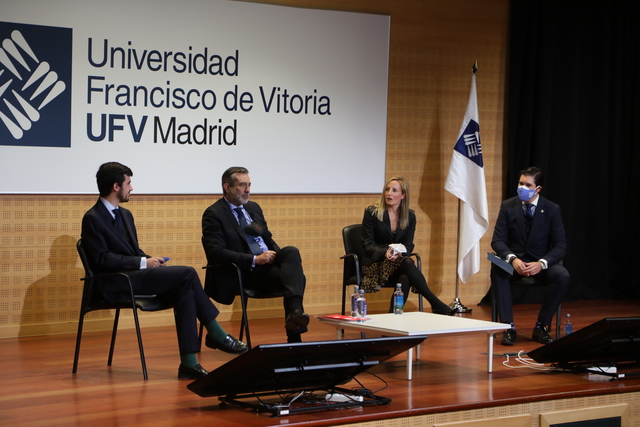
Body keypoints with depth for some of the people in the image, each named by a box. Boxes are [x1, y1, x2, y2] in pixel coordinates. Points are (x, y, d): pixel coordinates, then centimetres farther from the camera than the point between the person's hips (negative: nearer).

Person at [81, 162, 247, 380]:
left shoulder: (124, 214, 20)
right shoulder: (92, 219, -7)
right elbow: (102, 259, -16)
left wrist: (152, 261, 1)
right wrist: (143, 263, -18)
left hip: (133, 275, 8)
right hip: (117, 283, -8)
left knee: (184, 290, -20)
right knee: (187, 273, -20)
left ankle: (188, 362, -21)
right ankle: (216, 334, -10)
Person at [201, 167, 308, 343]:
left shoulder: (254, 208, 18)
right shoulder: (213, 214, -5)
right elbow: (217, 252, -16)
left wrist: (280, 257, 0)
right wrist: (255, 260, -22)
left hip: (268, 262, 7)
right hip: (243, 272, -7)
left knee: (291, 251, -28)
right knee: (293, 277, -30)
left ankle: (295, 311, -44)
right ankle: (294, 332, -31)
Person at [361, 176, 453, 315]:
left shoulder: (410, 216, 8)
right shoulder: (371, 213, -1)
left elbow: (408, 246, 6)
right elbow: (367, 244, -4)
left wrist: (398, 253, -19)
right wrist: (385, 252, -24)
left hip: (398, 262, 3)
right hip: (375, 264, -3)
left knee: (405, 279, -37)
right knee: (407, 263, -35)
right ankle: (437, 305, -39)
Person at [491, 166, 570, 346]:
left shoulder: (552, 209, -3)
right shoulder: (508, 206, -2)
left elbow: (560, 245, -5)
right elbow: (497, 240, -5)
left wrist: (541, 263, -25)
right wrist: (512, 259, -27)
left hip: (539, 262, 0)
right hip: (514, 259, 0)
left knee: (562, 276, -31)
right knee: (497, 269, -34)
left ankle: (541, 327, -17)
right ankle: (508, 327, -30)